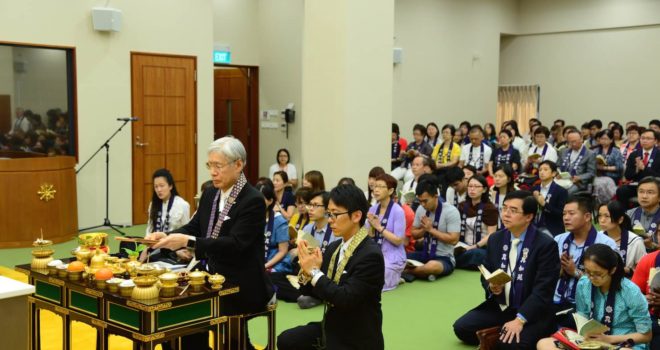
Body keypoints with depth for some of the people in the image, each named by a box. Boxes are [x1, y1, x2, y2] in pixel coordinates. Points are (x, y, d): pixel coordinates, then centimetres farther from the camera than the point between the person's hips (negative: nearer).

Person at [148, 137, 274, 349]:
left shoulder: (253, 200, -15)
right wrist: (167, 236, -10)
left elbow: (235, 244, -25)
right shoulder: (210, 195, 9)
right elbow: (194, 227, 12)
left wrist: (187, 241, -32)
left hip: (243, 288, -7)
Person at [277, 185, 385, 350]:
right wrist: (307, 271, -13)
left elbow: (346, 299, -27)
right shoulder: (334, 247, 4)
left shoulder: (371, 255, -21)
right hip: (331, 328, 8)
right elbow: (315, 291, 7)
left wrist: (314, 271, -22)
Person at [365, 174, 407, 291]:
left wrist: (379, 227, -17)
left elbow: (398, 240, -15)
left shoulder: (397, 211, -13)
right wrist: (371, 226, -14)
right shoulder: (372, 209, 4)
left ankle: (394, 278, 8)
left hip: (392, 259, -6)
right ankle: (389, 276, 10)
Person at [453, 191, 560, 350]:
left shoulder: (546, 245, -14)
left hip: (530, 312, -6)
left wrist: (520, 319, -29)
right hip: (498, 306, 6)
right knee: (461, 327, -11)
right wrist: (491, 286, -12)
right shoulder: (495, 239, 5)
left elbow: (543, 289, -19)